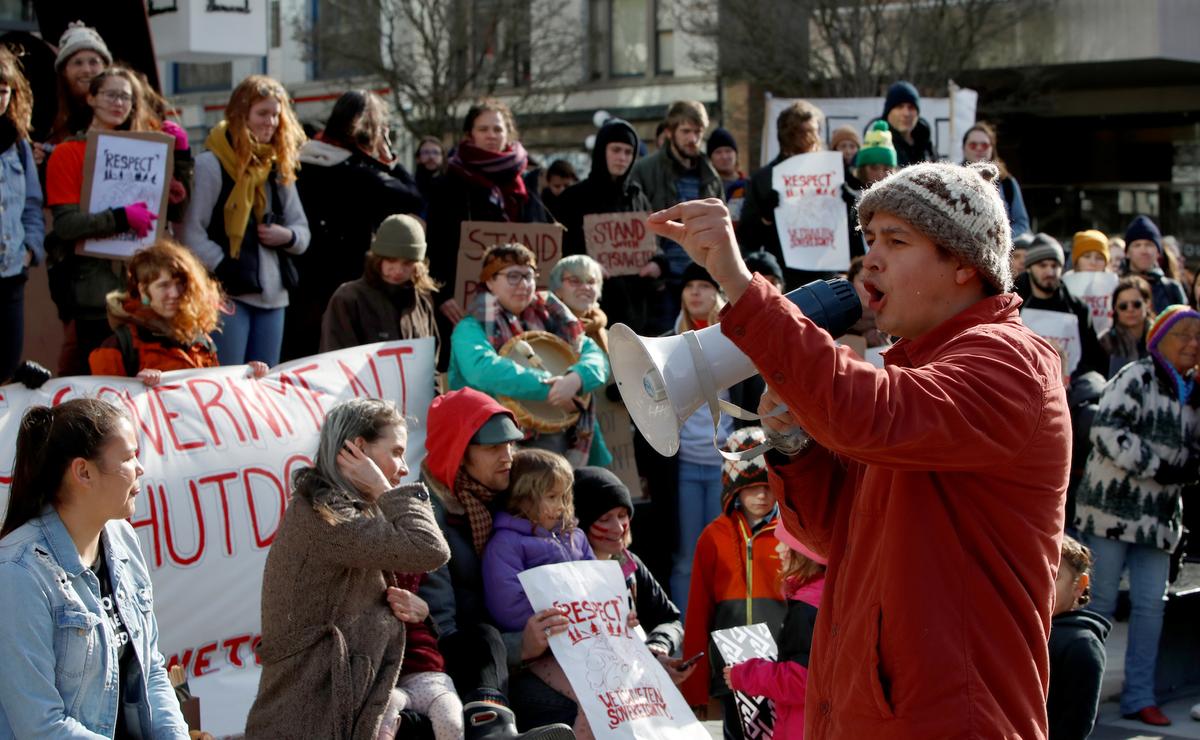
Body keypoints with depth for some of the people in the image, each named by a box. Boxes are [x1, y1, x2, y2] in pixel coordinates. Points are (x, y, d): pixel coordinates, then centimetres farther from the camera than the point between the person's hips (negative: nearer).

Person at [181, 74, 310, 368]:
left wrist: (287, 236, -2)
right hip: (227, 293, -6)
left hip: (272, 296, 7)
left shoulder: (279, 167, 16)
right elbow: (192, 231, -11)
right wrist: (223, 268, -18)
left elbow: (303, 231, 19)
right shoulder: (211, 164, -4)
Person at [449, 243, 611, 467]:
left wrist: (575, 379, -20)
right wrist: (549, 387, -25)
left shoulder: (549, 319, 13)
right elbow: (484, 369, -21)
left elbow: (596, 356, 2)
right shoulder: (472, 328, -1)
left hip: (567, 446, 5)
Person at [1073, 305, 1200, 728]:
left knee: (1150, 606, 6)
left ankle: (1139, 697, 13)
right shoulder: (1136, 378, -8)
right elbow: (1107, 430, -18)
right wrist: (1156, 467, -19)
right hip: (1113, 507, -7)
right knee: (1099, 602, -1)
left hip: (1159, 517, 7)